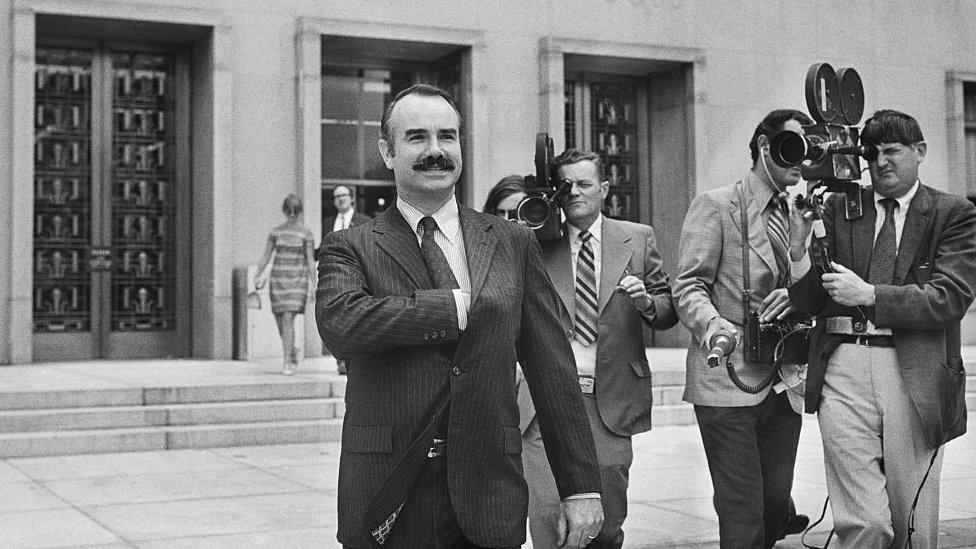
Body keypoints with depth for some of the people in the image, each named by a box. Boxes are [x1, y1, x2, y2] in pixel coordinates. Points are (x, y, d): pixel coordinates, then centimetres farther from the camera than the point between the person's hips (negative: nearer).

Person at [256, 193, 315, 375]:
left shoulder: (305, 233, 0)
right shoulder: (276, 231, 8)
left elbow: (310, 260, -2)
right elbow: (266, 257, 10)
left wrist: (311, 284, -9)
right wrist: (258, 277, 2)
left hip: (297, 280, -4)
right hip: (278, 278, 4)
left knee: (288, 320, -15)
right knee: (280, 321, 7)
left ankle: (287, 363, -12)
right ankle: (293, 351, 33)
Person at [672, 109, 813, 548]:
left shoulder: (798, 217, 18)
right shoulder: (714, 206, -1)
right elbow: (688, 286, -7)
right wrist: (712, 326, -27)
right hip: (728, 379, -6)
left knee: (776, 504, 9)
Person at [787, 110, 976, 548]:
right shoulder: (839, 208, 10)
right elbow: (810, 302, 8)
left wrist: (870, 294, -15)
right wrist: (801, 245, -11)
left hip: (915, 376, 0)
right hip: (844, 369, 0)